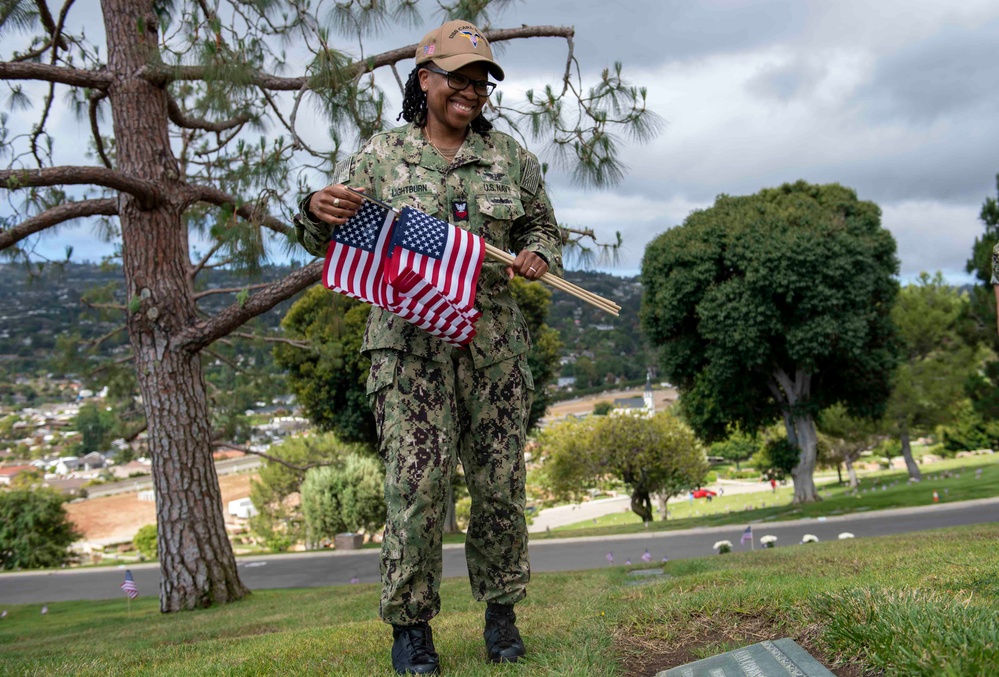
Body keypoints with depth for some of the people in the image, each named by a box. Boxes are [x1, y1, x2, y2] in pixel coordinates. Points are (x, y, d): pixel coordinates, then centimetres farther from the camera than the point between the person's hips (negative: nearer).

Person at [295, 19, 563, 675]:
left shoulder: (510, 156, 12)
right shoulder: (380, 156, 5)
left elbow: (542, 226, 21)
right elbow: (327, 239, 5)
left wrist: (539, 258, -3)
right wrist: (319, 210, -19)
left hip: (494, 344, 3)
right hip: (410, 342, -2)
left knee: (502, 484, 4)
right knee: (417, 483, -9)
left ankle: (502, 611, 22)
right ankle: (410, 622, 7)